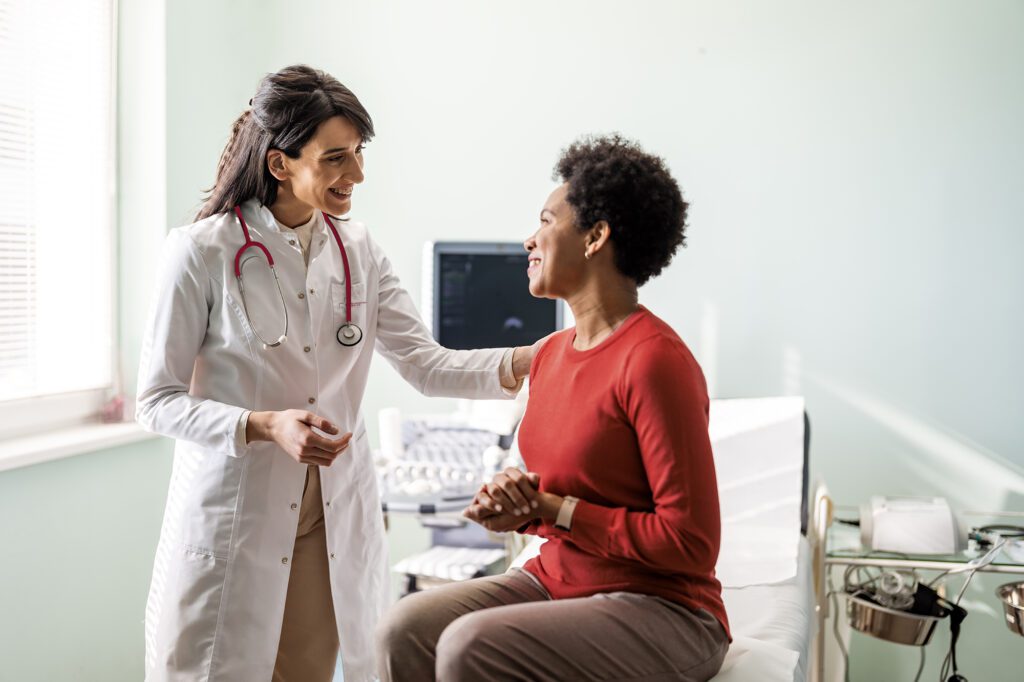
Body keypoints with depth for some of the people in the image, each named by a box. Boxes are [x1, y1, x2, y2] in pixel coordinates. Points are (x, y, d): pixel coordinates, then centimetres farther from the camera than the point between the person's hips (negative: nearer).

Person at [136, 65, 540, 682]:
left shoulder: (359, 250, 5)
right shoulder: (203, 251, -10)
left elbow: (425, 363, 0)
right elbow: (158, 401, -8)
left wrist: (522, 362, -16)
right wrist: (266, 426, -22)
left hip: (336, 518, 4)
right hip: (233, 513, -4)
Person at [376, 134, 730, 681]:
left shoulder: (655, 360, -19)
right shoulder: (550, 354, 8)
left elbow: (692, 544, -19)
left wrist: (552, 508, -15)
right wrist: (512, 504, -3)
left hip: (659, 610, -7)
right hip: (555, 581, 7)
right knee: (404, 631, -13)